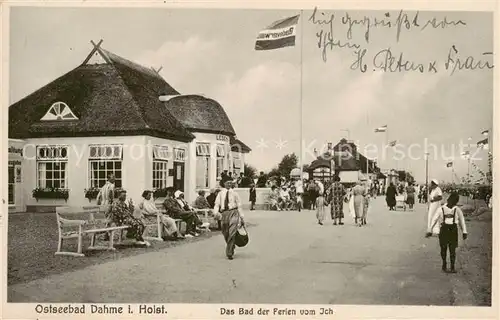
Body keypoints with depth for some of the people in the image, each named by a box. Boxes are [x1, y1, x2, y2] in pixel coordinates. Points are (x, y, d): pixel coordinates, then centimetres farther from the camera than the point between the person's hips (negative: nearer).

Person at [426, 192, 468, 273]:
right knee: (443, 248, 5)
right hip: (444, 230, 0)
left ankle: (452, 267, 10)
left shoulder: (457, 210, 5)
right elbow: (434, 220, 4)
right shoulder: (441, 209, 2)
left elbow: (462, 221, 12)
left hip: (453, 230, 0)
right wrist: (429, 231, 1)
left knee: (452, 249, 0)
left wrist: (464, 232, 10)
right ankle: (444, 265, 21)